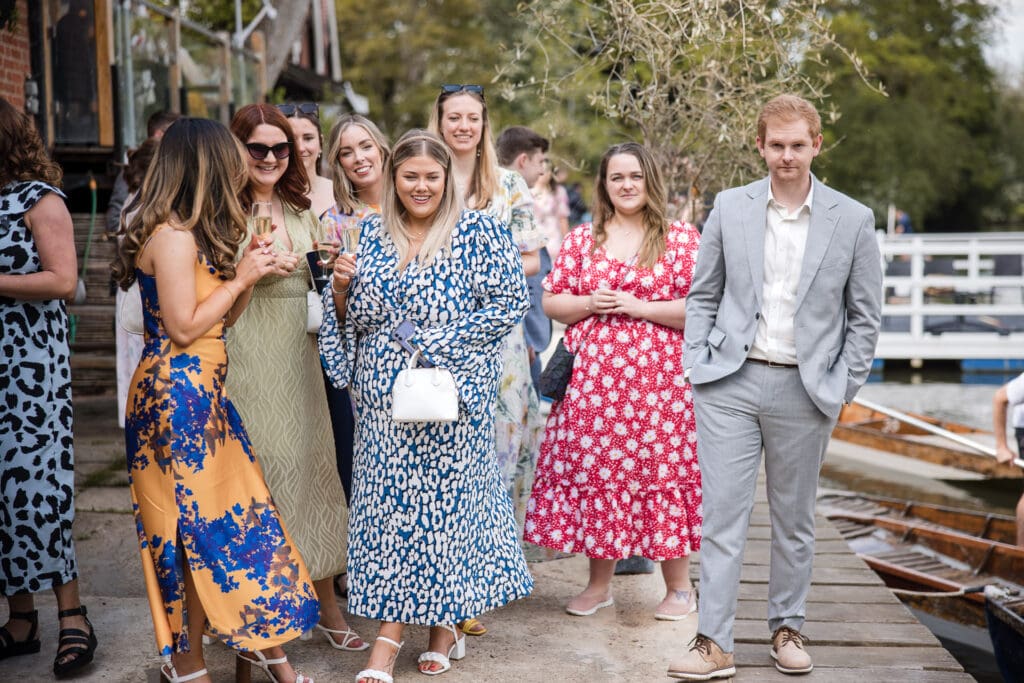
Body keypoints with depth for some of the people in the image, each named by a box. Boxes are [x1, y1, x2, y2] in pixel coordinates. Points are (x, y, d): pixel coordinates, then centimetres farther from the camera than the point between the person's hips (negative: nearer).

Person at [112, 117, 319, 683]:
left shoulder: (192, 235, 15)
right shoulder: (172, 235, -15)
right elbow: (184, 327, -18)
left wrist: (250, 272, 6)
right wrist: (239, 278, -9)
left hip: (202, 393, 9)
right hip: (176, 395, -9)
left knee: (234, 514, 9)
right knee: (200, 523, -2)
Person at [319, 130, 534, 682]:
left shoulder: (479, 232, -2)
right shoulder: (369, 235, 9)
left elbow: (510, 302, -8)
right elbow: (348, 319, 12)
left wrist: (437, 343, -13)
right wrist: (341, 286, -10)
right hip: (382, 398, 3)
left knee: (445, 497, 2)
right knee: (387, 499, 3)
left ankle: (445, 625, 19)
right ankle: (389, 639, 12)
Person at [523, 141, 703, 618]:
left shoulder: (682, 239, 3)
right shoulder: (581, 239, 12)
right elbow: (551, 301, 12)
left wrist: (637, 305, -12)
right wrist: (589, 303, -8)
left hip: (658, 381, -3)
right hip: (591, 380, 3)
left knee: (660, 471, -1)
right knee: (595, 471, 5)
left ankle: (679, 586, 15)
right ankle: (599, 584, 21)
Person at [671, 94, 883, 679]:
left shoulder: (853, 219, 0)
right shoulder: (730, 208, 4)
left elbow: (866, 315, 5)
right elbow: (702, 295, 9)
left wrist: (843, 388, -1)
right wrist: (697, 366, 0)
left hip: (805, 390, 0)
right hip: (730, 384, 0)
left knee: (795, 520, 12)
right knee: (723, 514, -1)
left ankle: (788, 629, 28)